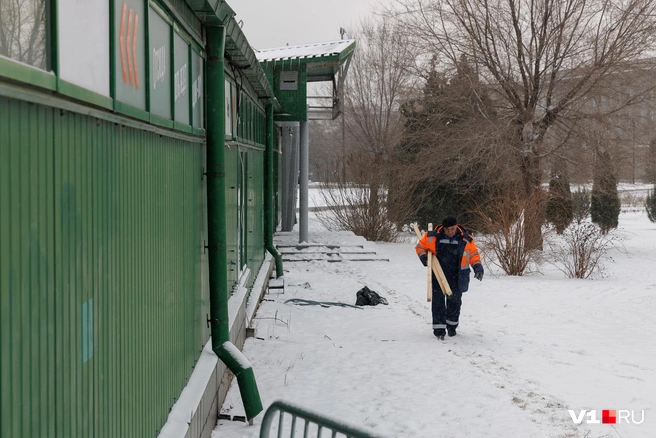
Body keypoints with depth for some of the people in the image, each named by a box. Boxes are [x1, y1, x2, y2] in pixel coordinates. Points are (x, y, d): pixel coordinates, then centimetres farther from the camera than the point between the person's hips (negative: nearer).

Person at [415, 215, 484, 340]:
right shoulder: (434, 237, -10)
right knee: (438, 301, -4)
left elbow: (473, 254, 2)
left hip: (456, 277, 1)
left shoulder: (465, 239, -8)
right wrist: (424, 258, -11)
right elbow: (420, 246, 5)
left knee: (454, 301, 13)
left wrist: (478, 267, -13)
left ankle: (452, 326, 33)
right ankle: (439, 329, 0)